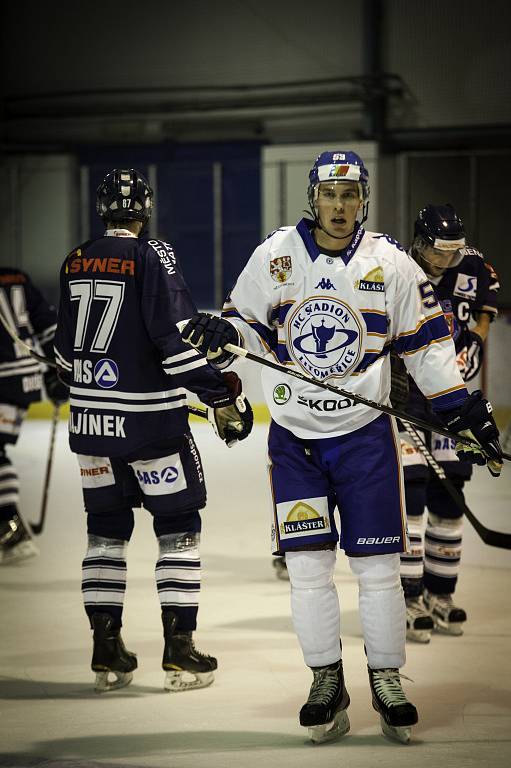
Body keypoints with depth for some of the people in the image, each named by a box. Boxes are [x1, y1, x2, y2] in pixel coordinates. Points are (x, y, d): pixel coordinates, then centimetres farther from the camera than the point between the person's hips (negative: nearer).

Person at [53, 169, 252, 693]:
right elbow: (180, 335, -19)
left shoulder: (75, 263, 7)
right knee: (178, 529, 4)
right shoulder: (152, 257, -11)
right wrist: (222, 398, -13)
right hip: (150, 418, -6)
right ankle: (180, 654, 1)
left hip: (90, 419, 6)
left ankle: (107, 653, 13)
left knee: (106, 530, 13)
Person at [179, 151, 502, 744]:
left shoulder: (389, 263, -3)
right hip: (294, 433, 1)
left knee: (377, 567, 1)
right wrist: (222, 333, -15)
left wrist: (462, 407, 4)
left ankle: (387, 684, 16)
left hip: (364, 433, 0)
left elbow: (425, 340, 6)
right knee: (307, 567, 0)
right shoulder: (275, 256, -3)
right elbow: (249, 323, 8)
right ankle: (327, 685, 15)